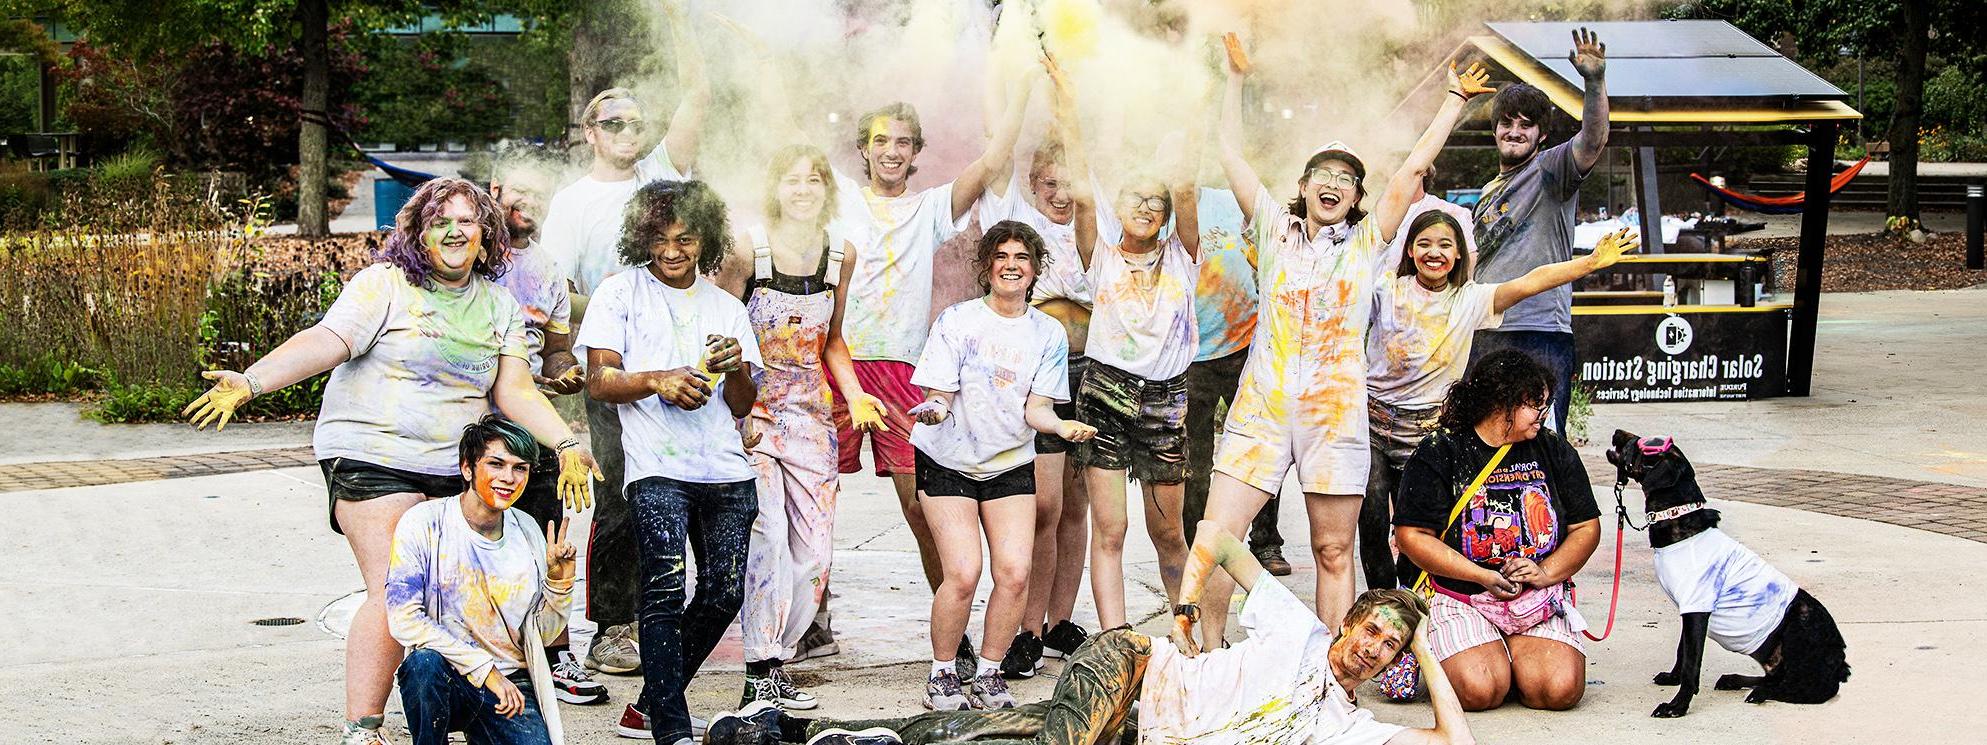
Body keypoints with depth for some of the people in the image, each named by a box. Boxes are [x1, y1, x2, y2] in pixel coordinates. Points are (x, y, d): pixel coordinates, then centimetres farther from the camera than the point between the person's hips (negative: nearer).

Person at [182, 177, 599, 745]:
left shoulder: (499, 307, 13)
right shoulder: (384, 287, -4)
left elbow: (515, 391, 10)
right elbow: (324, 343, -15)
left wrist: (566, 445, -3)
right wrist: (248, 383, -29)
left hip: (454, 468, 6)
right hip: (374, 458, -5)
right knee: (394, 593, -16)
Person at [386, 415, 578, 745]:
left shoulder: (527, 531, 6)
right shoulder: (424, 523, -8)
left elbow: (543, 635, 10)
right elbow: (404, 620, -17)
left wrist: (558, 579, -8)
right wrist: (485, 668, -20)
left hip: (512, 684, 3)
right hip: (445, 680, -3)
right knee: (425, 663, -37)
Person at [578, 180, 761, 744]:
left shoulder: (727, 308, 19)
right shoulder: (621, 293, 8)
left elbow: (743, 406, 15)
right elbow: (598, 381, 1)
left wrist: (735, 368, -6)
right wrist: (657, 381, -16)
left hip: (726, 470, 5)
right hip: (657, 468, -4)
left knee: (725, 592, 0)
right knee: (665, 589, -17)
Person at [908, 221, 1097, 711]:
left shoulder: (1049, 333, 2)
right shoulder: (956, 321, -7)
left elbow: (1036, 408, -3)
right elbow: (938, 395, -9)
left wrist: (1061, 427, -24)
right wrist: (934, 410, -32)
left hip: (1010, 464, 3)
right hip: (948, 462, -3)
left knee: (1015, 573, -11)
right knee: (963, 574, -15)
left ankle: (989, 675, 8)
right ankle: (942, 674, 5)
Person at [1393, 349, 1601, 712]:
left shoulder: (1554, 452, 9)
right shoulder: (1440, 454, -4)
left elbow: (1586, 527, 11)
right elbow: (1411, 536, -8)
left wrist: (1545, 572, -9)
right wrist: (1484, 577, -16)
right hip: (1458, 597, -3)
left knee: (1561, 690, -20)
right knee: (1480, 690, -25)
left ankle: (1511, 653, 13)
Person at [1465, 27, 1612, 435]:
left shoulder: (1549, 170, 1)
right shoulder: (1488, 193, 24)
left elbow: (1592, 143, -21)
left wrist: (1595, 84, -35)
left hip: (1538, 335, -7)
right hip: (1482, 338, 7)